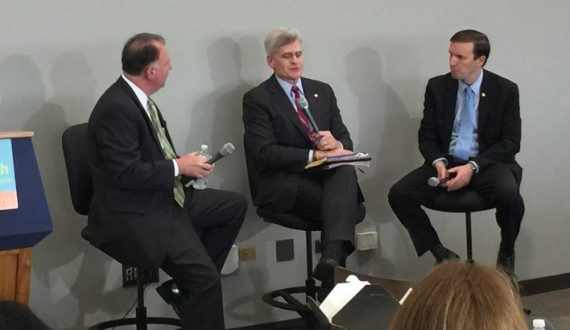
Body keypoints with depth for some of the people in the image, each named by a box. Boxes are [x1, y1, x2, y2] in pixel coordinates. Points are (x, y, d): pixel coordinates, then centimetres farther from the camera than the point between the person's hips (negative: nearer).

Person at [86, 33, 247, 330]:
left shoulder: (135, 96, 6)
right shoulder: (117, 108, -23)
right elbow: (127, 173, -26)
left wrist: (184, 163, 0)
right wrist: (179, 167, -15)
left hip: (162, 197, 10)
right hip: (134, 216, -10)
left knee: (235, 206, 13)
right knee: (206, 278, -20)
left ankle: (188, 283, 12)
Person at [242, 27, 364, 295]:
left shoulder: (322, 91, 18)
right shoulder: (257, 99, 1)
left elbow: (345, 139, 13)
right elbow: (266, 153, -12)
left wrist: (337, 145, -14)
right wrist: (315, 155, -22)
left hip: (326, 174, 4)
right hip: (283, 185, -4)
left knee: (346, 171, -33)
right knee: (340, 202, -31)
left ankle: (333, 257, -49)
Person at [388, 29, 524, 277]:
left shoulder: (505, 90, -3)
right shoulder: (437, 87, 4)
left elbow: (511, 142, -6)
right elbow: (427, 135, 6)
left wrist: (473, 167, -20)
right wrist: (438, 162, -17)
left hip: (488, 164, -3)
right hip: (446, 162, 3)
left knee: (509, 195, -35)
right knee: (399, 193, -21)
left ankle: (506, 256, -3)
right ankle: (442, 255, -4)